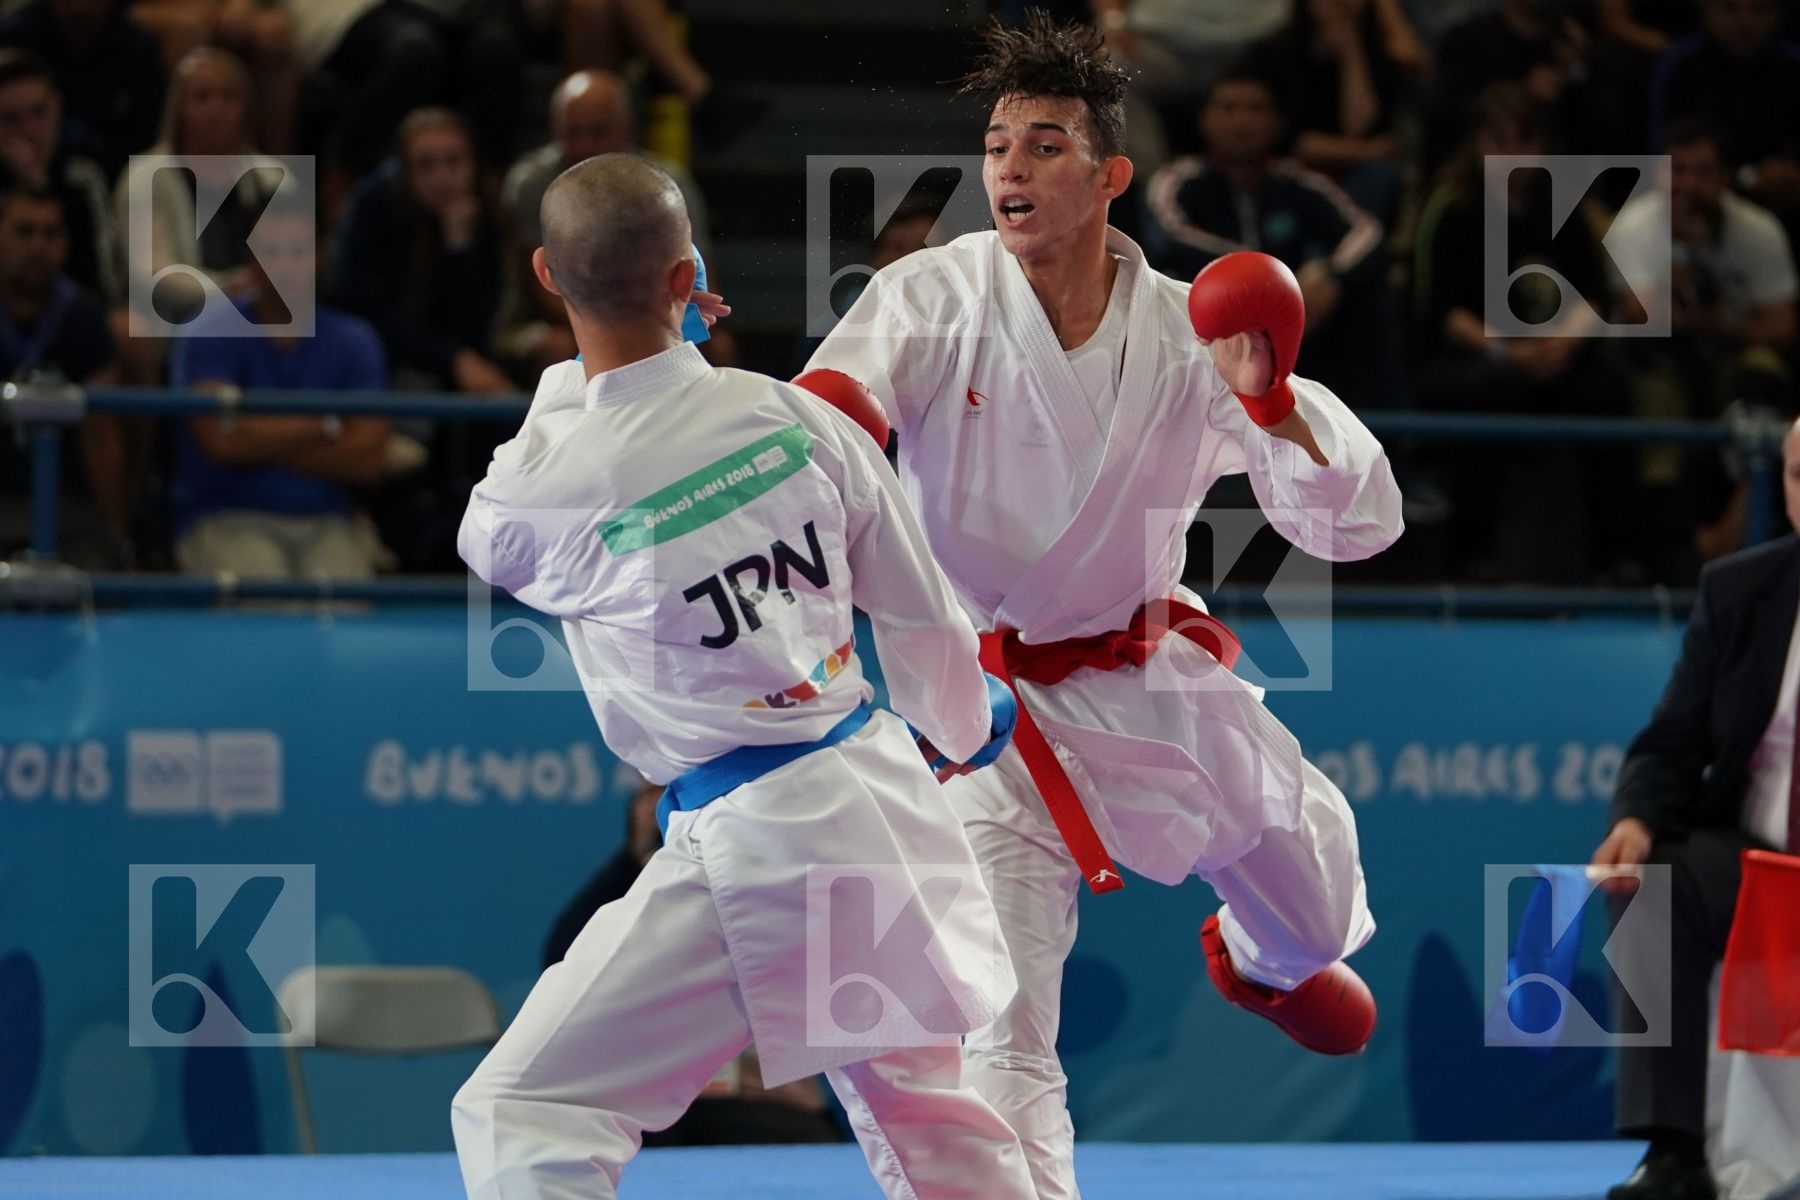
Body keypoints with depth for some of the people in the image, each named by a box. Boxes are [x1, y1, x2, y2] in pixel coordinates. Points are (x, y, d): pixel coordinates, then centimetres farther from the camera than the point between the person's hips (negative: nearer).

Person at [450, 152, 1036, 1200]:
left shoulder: (546, 486, -17)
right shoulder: (796, 416, -4)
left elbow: (488, 541, 11)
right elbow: (919, 612, 9)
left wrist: (578, 376, 18)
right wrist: (965, 725, 30)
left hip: (748, 841, -6)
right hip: (884, 800, 6)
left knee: (522, 1115, -4)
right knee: (925, 1115, 27)